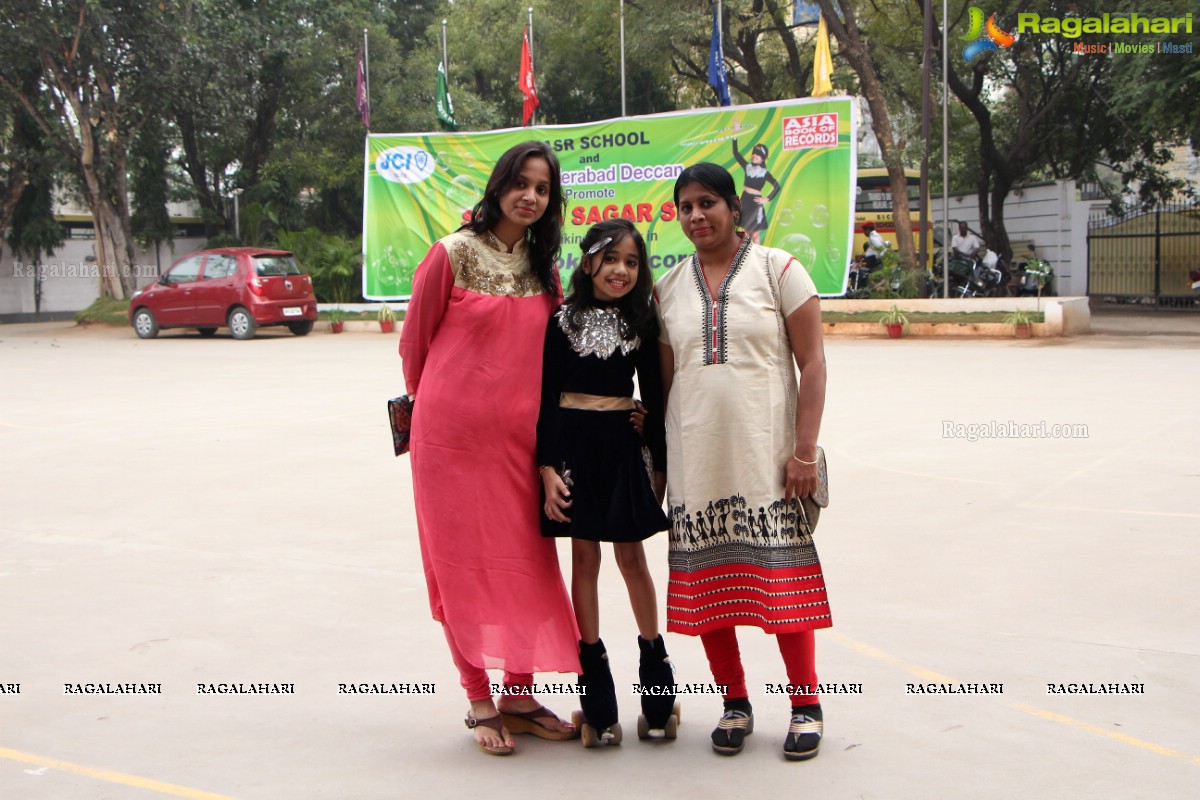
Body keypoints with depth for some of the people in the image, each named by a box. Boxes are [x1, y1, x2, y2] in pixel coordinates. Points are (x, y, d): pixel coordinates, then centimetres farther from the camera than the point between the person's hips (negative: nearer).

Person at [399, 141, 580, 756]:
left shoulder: (544, 268, 9)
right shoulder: (453, 254, -6)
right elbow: (414, 339, 3)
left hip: (521, 434, 5)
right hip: (455, 431, -4)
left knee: (528, 562, 6)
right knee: (464, 563, 2)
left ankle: (520, 695, 19)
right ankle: (480, 702, 13)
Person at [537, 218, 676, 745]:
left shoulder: (642, 321, 4)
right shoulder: (562, 320, -1)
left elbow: (654, 396, 8)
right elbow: (547, 398, -2)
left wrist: (660, 463, 7)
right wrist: (548, 466, -9)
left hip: (624, 443, 1)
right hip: (574, 443, -1)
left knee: (631, 557, 4)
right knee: (584, 556, 4)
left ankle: (654, 660, 21)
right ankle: (597, 700, 11)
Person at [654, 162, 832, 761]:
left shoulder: (777, 270, 0)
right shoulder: (668, 289, 11)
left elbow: (812, 363, -3)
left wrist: (804, 451, -10)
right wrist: (654, 458, 10)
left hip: (764, 452, -4)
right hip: (694, 458, 4)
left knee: (779, 573, -3)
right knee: (705, 578, 6)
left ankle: (806, 706, 12)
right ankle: (734, 704, 21)